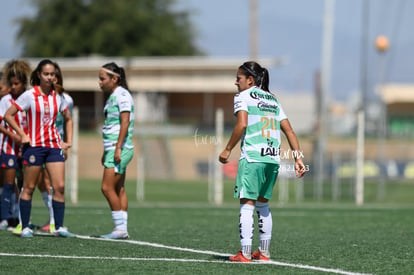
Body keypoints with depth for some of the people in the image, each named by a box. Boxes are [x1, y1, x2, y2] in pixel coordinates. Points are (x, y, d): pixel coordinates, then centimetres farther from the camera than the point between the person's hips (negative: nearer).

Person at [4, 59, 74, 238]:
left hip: (54, 145, 4)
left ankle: (59, 227, -3)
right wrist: (22, 135, -9)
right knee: (29, 188, 1)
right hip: (34, 146, -4)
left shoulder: (57, 97, 7)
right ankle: (25, 227, 7)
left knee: (59, 186, -5)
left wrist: (68, 141, 13)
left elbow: (68, 119, 23)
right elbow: (8, 115, -4)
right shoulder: (29, 95, -6)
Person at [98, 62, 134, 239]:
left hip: (120, 149, -10)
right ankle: (122, 229, 8)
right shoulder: (112, 96, 18)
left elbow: (125, 122, -18)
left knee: (107, 188, -12)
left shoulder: (122, 95, -11)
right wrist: (106, 152, 24)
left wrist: (118, 148, -22)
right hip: (113, 148, 10)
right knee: (118, 190, 7)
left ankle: (120, 228, -10)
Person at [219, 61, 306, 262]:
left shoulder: (243, 96, 1)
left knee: (247, 204, -5)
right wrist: (298, 158, 12)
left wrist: (227, 150, -8)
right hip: (273, 157, 7)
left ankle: (245, 253, -10)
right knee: (262, 204, 18)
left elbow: (242, 124, -15)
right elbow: (289, 130, 14)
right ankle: (264, 252, 20)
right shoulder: (273, 99, 20)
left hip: (252, 157, -7)